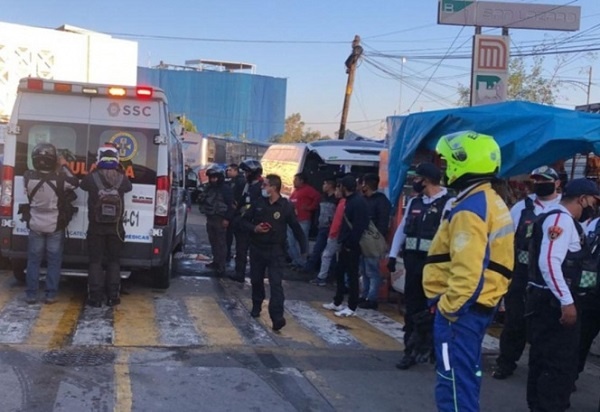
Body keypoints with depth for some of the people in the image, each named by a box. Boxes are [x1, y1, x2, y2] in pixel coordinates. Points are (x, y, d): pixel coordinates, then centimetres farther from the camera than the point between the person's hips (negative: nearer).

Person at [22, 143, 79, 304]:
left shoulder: (28, 177, -11)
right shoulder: (59, 179, -19)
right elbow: (75, 183, 1)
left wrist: (56, 170, 11)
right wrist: (64, 167, 7)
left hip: (36, 226, 2)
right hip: (55, 227, -2)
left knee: (33, 260, 11)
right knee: (54, 262, 8)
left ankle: (31, 294, 13)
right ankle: (51, 294, 10)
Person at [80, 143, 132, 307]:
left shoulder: (92, 177, -10)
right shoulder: (122, 178, -7)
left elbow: (83, 185, 12)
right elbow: (129, 187, 15)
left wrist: (93, 171, 20)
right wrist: (121, 172, 18)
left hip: (96, 228, -1)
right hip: (115, 228, 1)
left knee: (95, 262, 6)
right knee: (113, 262, 11)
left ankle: (95, 298, 3)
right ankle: (113, 297, 11)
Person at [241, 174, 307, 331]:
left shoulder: (286, 206, -9)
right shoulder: (258, 203, -1)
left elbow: (296, 228, -1)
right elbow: (244, 220, 8)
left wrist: (304, 248, -3)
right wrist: (254, 228, -12)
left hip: (276, 250, -4)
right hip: (257, 248, 4)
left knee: (276, 284, -12)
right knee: (256, 280, 17)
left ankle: (277, 317, -17)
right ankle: (256, 306, 40)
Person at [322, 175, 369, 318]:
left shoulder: (358, 202, -17)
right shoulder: (350, 200, 14)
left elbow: (358, 227, -23)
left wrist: (350, 244, -21)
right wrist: (343, 241, 13)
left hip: (352, 246, -10)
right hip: (346, 244, 10)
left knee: (352, 275, -3)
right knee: (339, 272, 16)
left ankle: (352, 308, 5)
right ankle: (337, 303, 27)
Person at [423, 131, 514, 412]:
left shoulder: (469, 209, -20)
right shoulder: (493, 202, 12)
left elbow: (467, 271, -27)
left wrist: (448, 307, -15)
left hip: (461, 308, -10)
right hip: (480, 305, 10)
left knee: (454, 381, -4)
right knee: (466, 375, 20)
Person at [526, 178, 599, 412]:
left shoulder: (561, 219, 17)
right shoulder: (561, 219, -14)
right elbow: (549, 262, -26)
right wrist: (567, 302, -26)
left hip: (548, 301, 11)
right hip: (554, 302, -11)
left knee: (544, 360, 19)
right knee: (560, 364, -5)